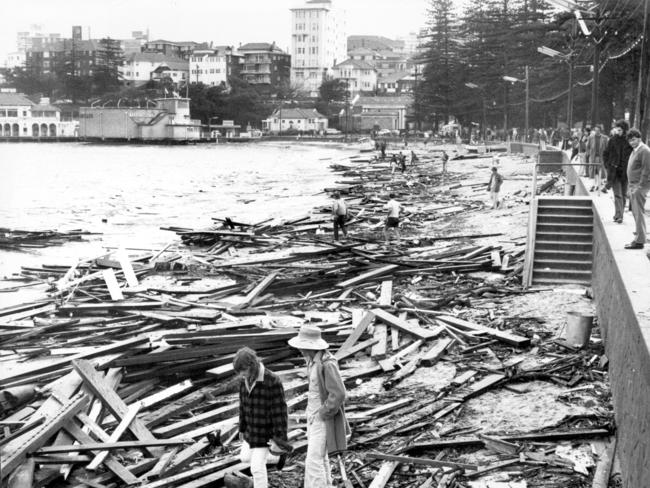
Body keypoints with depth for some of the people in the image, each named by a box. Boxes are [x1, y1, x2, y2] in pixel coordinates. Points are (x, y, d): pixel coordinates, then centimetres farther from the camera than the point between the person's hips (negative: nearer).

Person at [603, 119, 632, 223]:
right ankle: (619, 216, -6)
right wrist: (608, 166, 3)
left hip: (625, 172, 1)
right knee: (617, 195, -5)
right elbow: (605, 154, 10)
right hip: (614, 171, -1)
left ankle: (619, 215, 15)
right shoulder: (612, 140, 0)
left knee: (623, 195, 7)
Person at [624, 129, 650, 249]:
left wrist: (639, 187, -19)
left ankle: (640, 241, -5)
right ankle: (639, 238, 18)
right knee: (635, 213, 12)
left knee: (639, 213, -7)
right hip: (633, 185, 9)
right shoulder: (634, 151, 17)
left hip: (640, 186, -9)